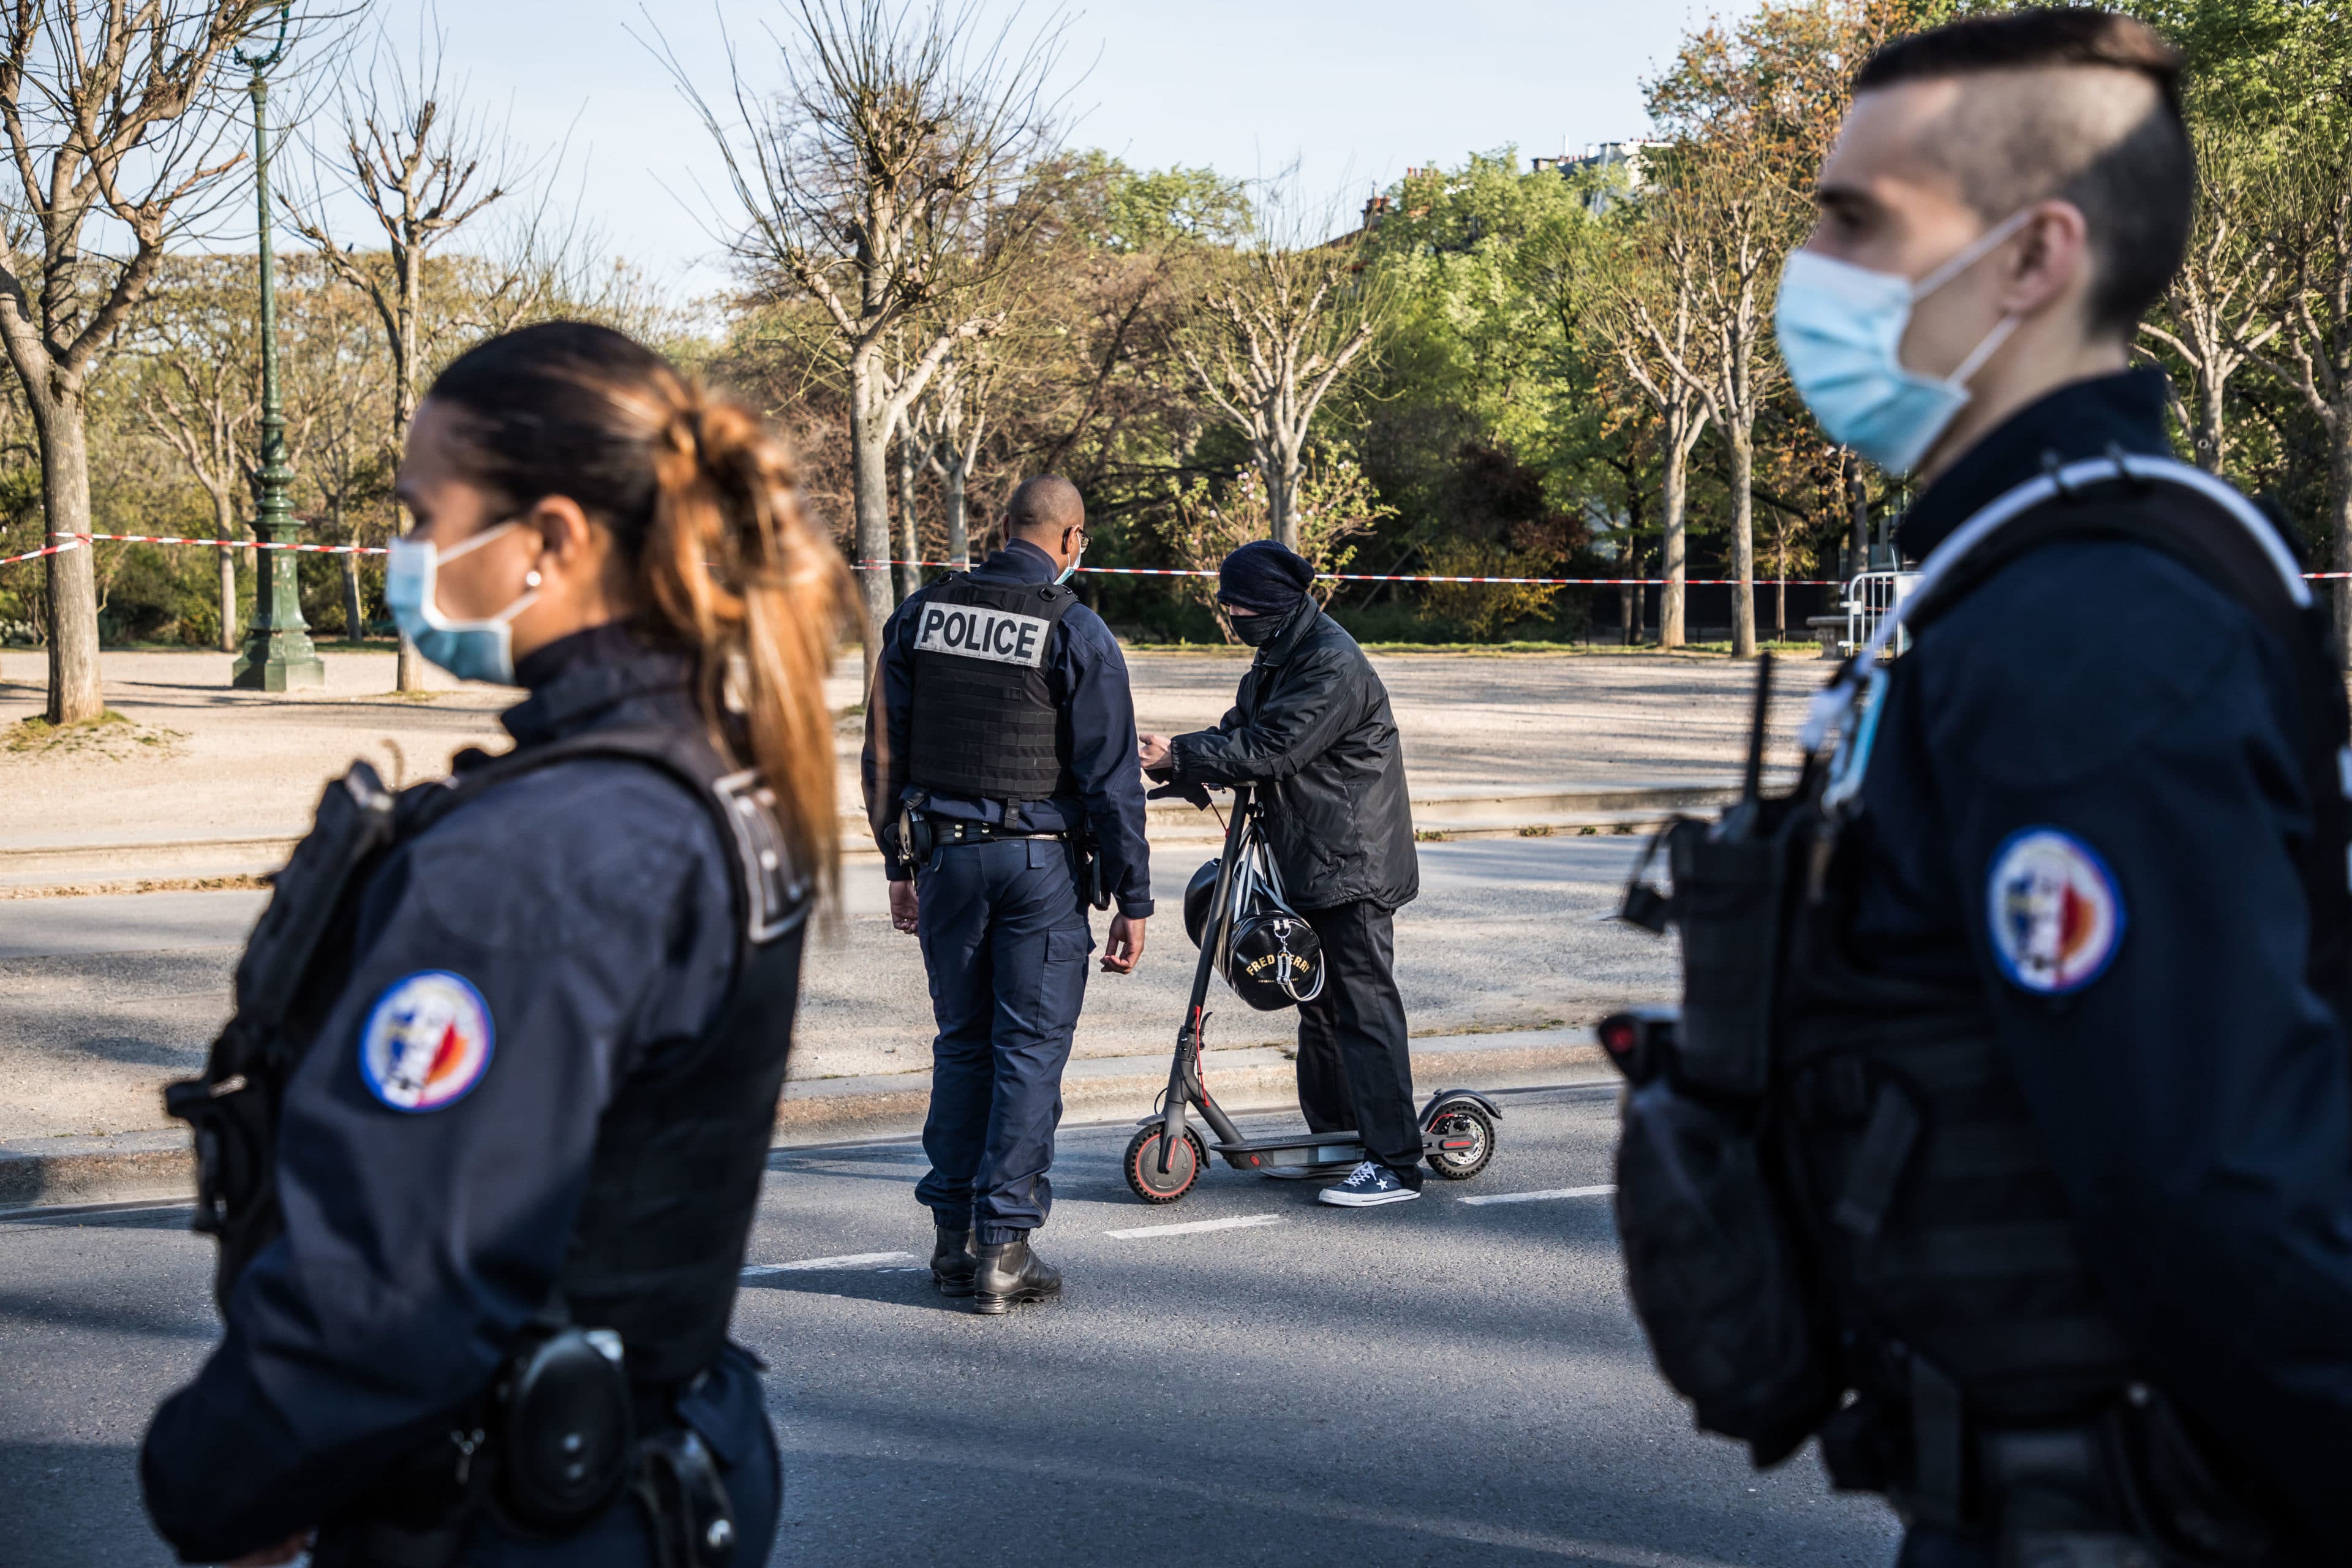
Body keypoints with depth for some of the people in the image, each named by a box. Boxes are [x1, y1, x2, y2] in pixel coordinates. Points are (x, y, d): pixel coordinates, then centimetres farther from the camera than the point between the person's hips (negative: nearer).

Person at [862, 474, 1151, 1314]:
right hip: (1042, 862, -4)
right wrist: (1132, 900, -4)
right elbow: (1111, 779, -9)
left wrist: (900, 866, 17)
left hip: (946, 857, 4)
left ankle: (953, 1238, 17)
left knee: (962, 1042, 14)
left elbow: (883, 753, 9)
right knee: (1031, 1050, 2)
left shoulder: (918, 613, 5)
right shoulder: (1076, 633, -9)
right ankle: (1003, 1248, 2)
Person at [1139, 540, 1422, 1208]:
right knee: (1318, 1002, 17)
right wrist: (1174, 755, -6)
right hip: (1309, 861, 10)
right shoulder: (1278, 657, 13)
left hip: (1353, 864, -10)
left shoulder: (1333, 664, -20)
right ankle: (1332, 1138, 28)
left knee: (1363, 1003, -10)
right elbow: (1241, 731, 12)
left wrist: (1180, 758, -22)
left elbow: (1269, 751, -25)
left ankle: (1394, 1163, -7)